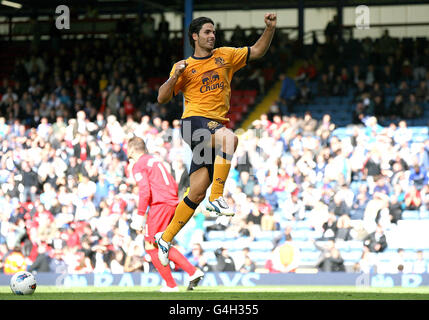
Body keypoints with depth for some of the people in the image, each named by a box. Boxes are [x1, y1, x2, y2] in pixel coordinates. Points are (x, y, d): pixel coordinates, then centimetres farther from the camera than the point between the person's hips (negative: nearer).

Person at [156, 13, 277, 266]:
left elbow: (257, 51, 17)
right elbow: (162, 98, 5)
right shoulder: (185, 66, 8)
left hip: (217, 125, 4)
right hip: (195, 122, -4)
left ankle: (165, 239, 10)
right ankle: (217, 198, -30)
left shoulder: (224, 56, 16)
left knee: (197, 193, 0)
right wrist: (174, 77, -12)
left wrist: (270, 28, 1)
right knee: (230, 138, -36)